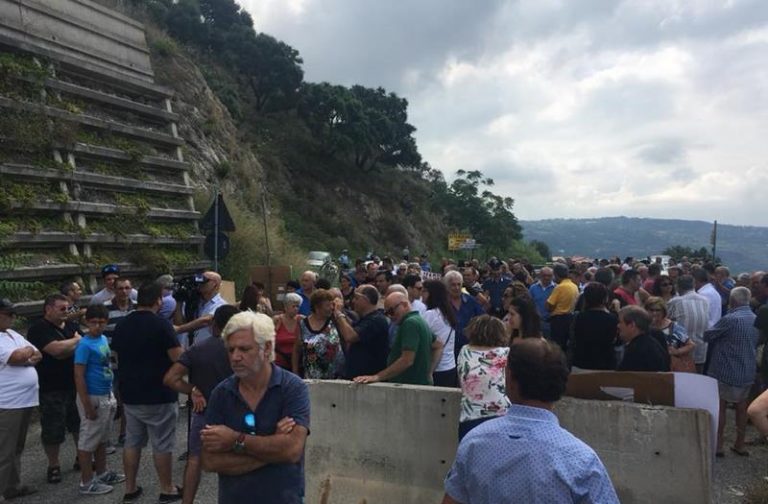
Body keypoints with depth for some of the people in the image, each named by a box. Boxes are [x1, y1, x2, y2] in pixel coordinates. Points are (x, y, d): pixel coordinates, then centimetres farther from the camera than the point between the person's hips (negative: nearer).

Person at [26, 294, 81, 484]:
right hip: (51, 389, -6)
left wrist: (65, 349, -14)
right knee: (53, 430, 4)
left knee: (80, 423, 15)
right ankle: (53, 466, 21)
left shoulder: (70, 326, 9)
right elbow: (57, 349, -25)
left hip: (74, 384, 6)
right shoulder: (38, 329, -12)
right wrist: (76, 340, -9)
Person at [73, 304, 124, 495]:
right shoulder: (85, 344, -19)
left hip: (107, 396, 8)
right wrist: (88, 406, -19)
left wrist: (111, 395, 16)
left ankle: (102, 473, 33)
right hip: (93, 398, -8)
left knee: (102, 438, 19)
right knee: (88, 441, 4)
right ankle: (87, 483, 16)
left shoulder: (104, 339, 4)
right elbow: (78, 376, -19)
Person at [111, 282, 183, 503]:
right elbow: (178, 358, -19)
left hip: (130, 394, 7)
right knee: (162, 445, 4)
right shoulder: (161, 324, -17)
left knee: (132, 442, 15)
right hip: (159, 395, -6)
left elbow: (118, 358, 17)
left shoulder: (121, 325, 6)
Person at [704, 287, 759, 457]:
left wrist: (720, 339, 11)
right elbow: (756, 344, 17)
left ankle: (718, 446, 8)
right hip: (747, 373, 7)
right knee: (741, 407, 16)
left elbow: (707, 336, -9)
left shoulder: (730, 319, -20)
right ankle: (739, 445, 25)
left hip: (725, 371, -7)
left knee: (719, 407, 4)